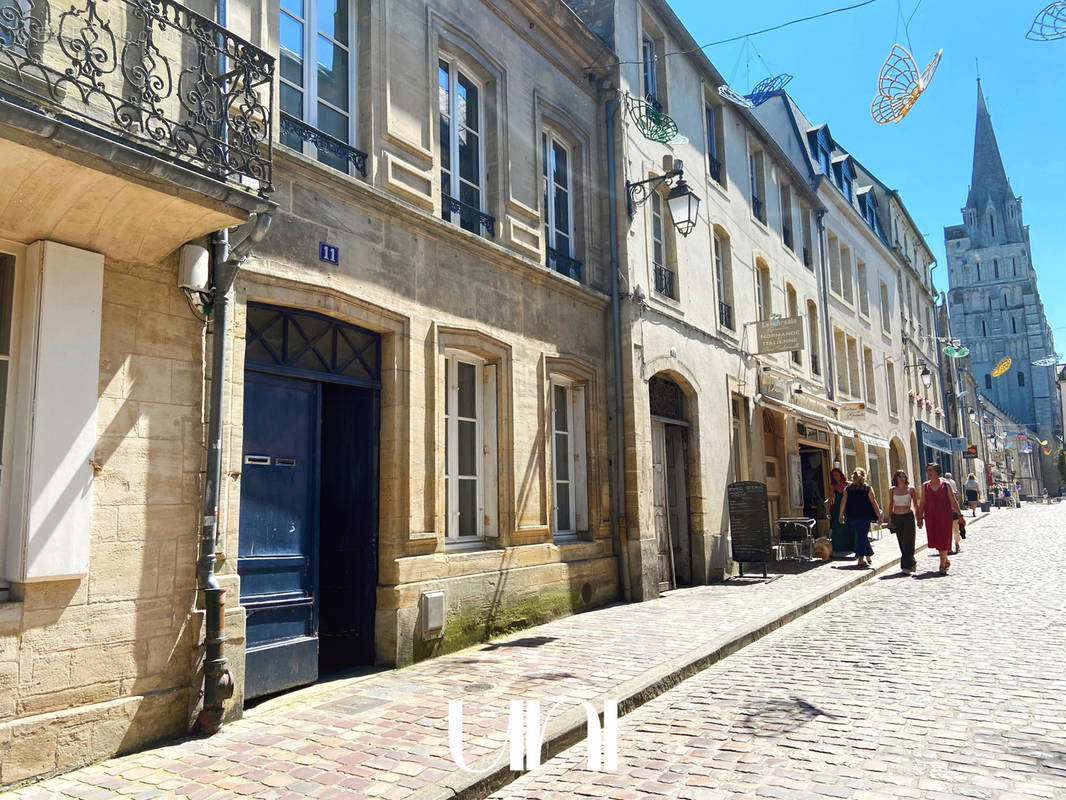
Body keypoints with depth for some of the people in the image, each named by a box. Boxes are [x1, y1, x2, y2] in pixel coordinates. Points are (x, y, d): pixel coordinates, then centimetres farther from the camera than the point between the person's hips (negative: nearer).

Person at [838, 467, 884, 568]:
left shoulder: (847, 488, 2)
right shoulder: (868, 489, -4)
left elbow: (843, 503, 3)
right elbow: (874, 503, -4)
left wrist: (841, 515, 11)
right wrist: (879, 516, 1)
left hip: (851, 517, 3)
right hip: (864, 516, -3)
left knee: (860, 536, 16)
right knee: (863, 536, 1)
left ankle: (869, 556, 22)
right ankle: (860, 559, -4)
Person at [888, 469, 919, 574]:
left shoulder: (911, 489, 1)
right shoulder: (892, 490, 6)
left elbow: (915, 505, 4)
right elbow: (890, 506, 10)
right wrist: (890, 519, 5)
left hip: (908, 517, -3)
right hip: (896, 518, 3)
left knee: (908, 542, -7)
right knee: (902, 543, 7)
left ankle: (907, 566, -6)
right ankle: (912, 563, 22)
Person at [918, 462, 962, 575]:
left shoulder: (945, 485, -2)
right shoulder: (925, 486, 4)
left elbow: (953, 502, 1)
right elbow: (922, 502, 7)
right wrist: (920, 517, 4)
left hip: (944, 516, -3)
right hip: (930, 517, 3)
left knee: (943, 540, -3)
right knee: (934, 539, 6)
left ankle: (943, 566, 4)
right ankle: (946, 561, 29)